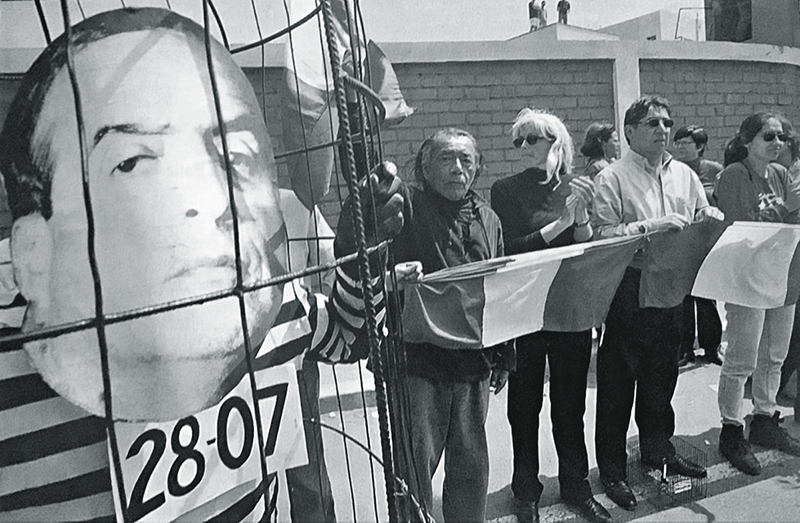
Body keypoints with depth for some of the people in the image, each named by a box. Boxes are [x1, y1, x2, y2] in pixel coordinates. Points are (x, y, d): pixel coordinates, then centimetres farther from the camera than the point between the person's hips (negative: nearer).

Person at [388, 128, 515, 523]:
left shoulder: (488, 220, 13)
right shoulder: (406, 210, -5)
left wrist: (503, 357, 15)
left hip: (474, 360, 5)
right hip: (419, 357, -5)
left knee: (471, 461, 16)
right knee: (416, 460, 3)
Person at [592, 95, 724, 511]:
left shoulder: (684, 175, 13)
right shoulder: (612, 178, -6)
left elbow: (704, 223, 20)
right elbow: (602, 234, -16)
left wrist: (709, 218, -3)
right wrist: (651, 226, -23)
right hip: (628, 291, -5)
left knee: (663, 372, 17)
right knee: (618, 380, 2)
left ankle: (658, 448, 37)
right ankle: (612, 469, 15)